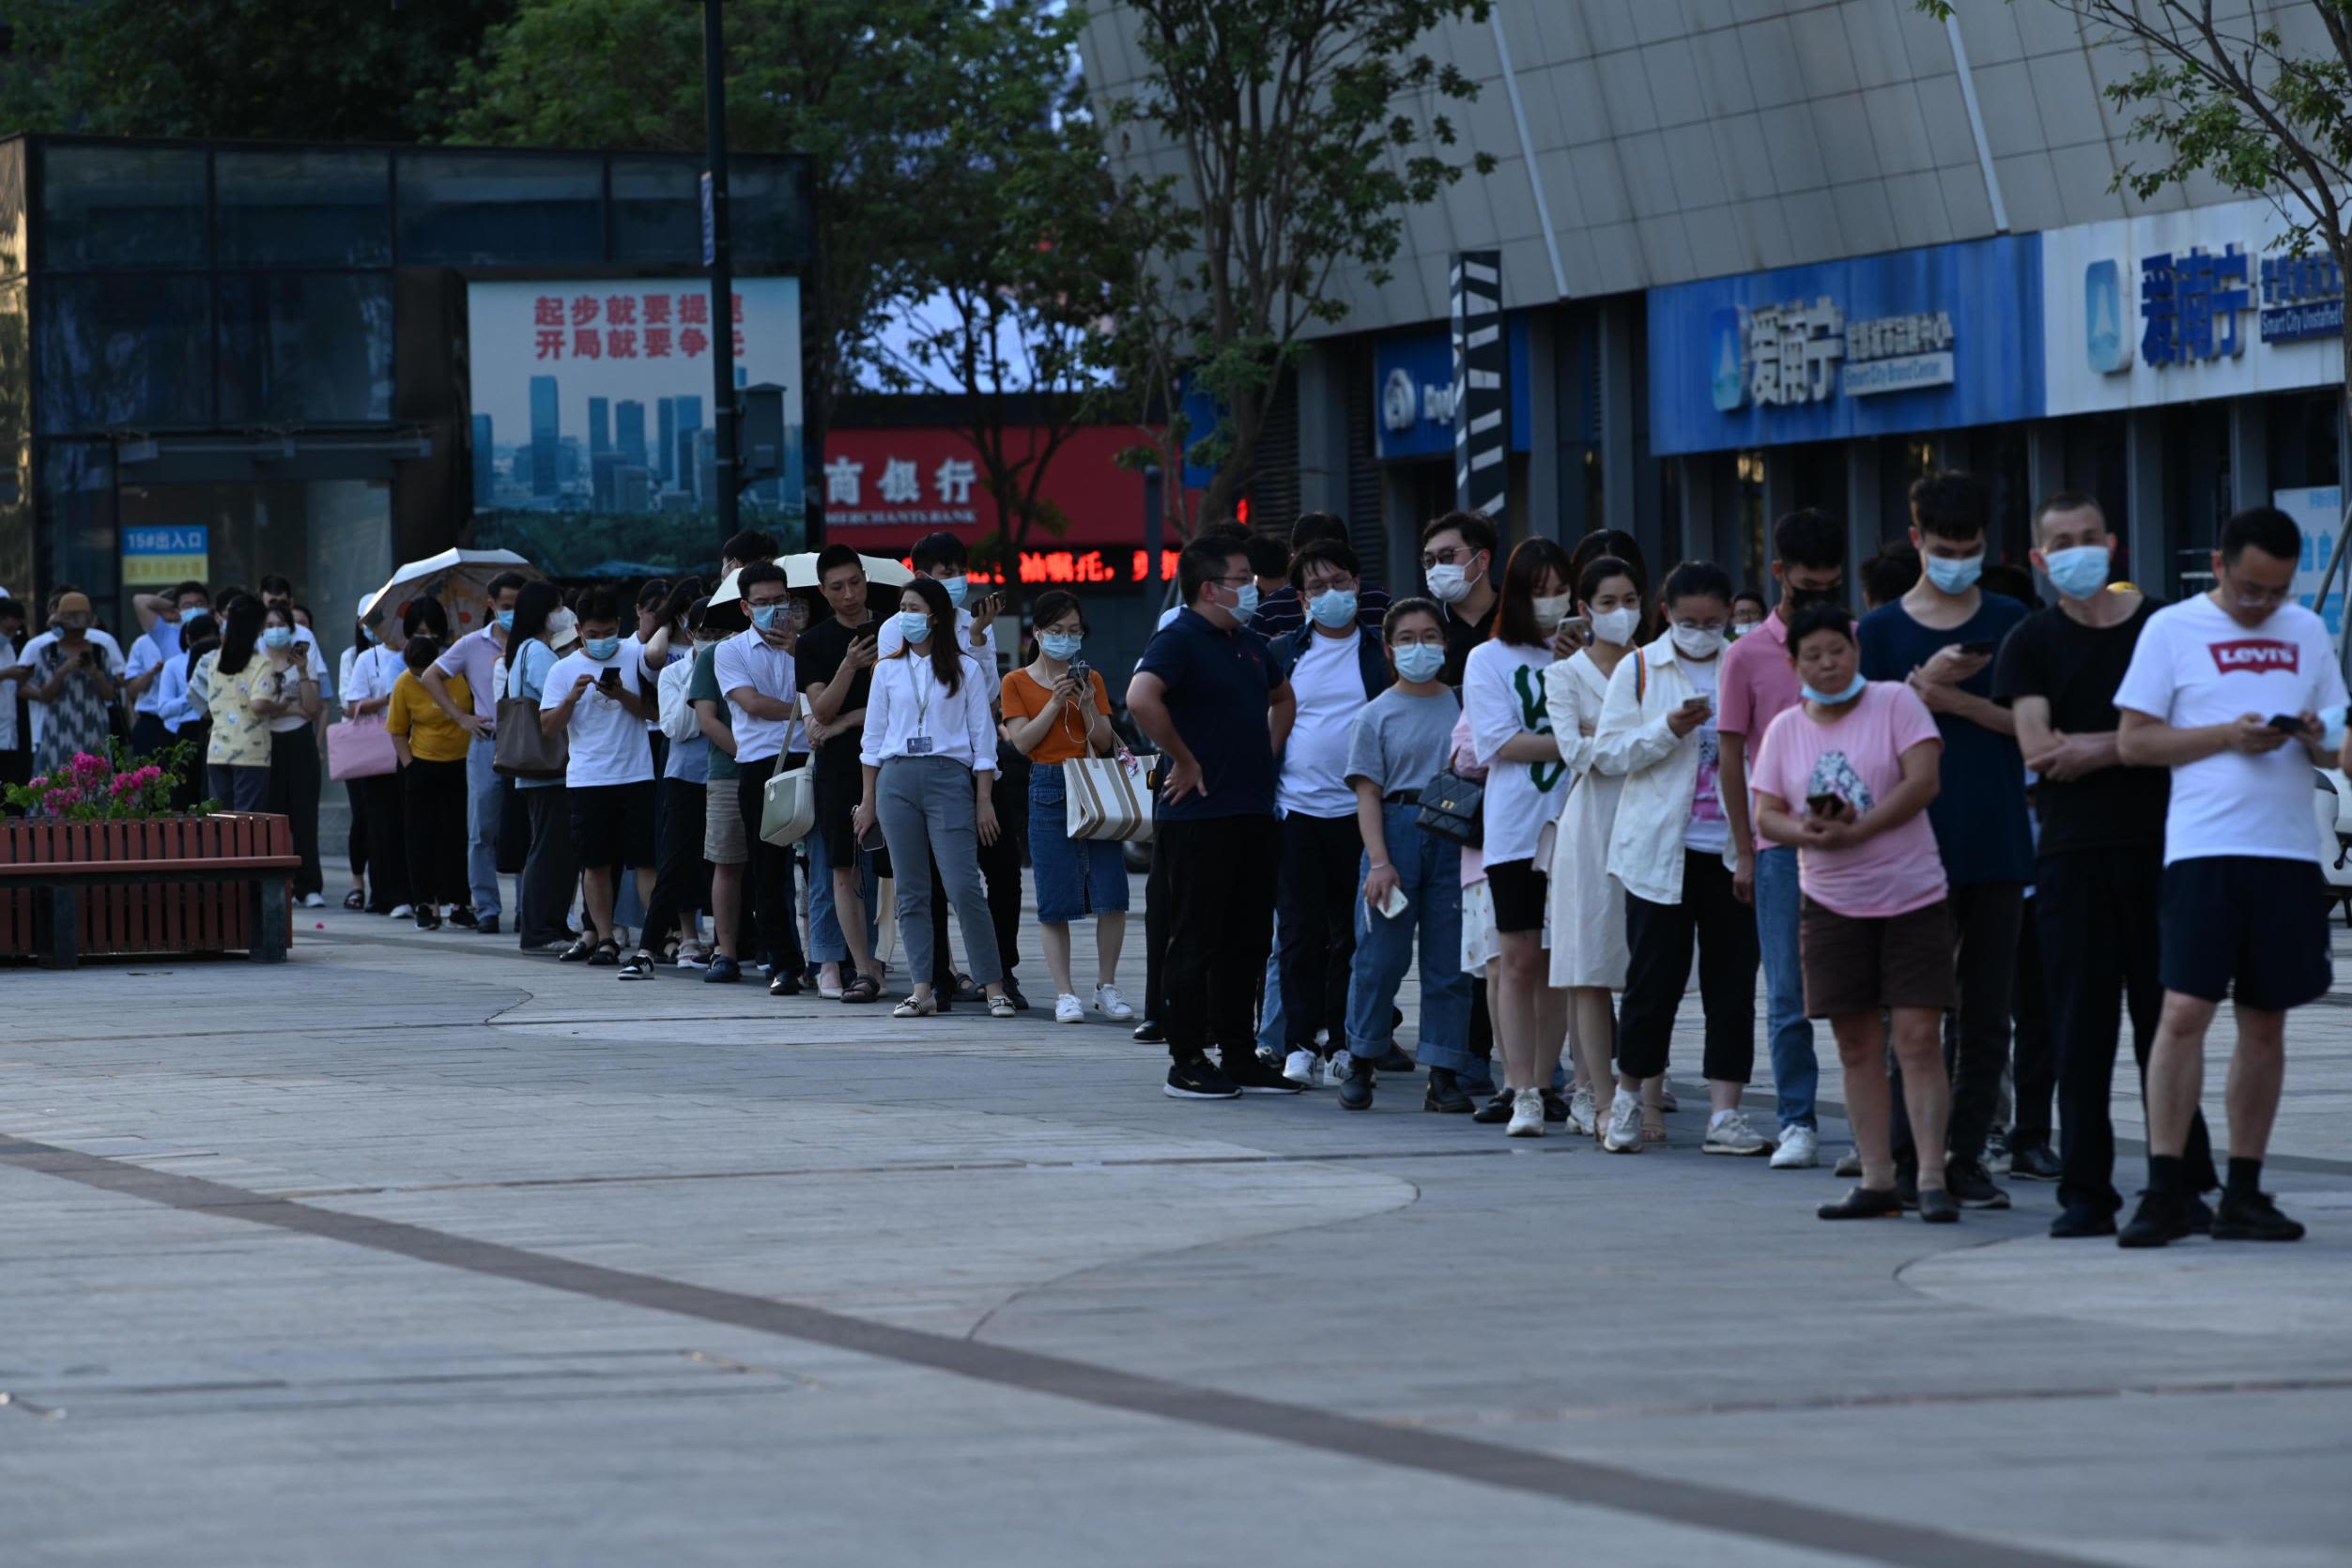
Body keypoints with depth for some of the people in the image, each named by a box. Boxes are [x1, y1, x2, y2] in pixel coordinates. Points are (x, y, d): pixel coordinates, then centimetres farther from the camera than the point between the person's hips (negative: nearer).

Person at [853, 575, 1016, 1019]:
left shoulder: (965, 670, 4)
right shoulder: (888, 670, 12)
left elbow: (983, 738, 4)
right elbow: (873, 738, 15)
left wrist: (984, 800, -2)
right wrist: (869, 800, 11)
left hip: (949, 778, -3)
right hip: (897, 779, 3)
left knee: (964, 888, -11)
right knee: (911, 893, 2)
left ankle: (994, 986, -7)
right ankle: (923, 989, 4)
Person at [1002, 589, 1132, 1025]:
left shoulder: (1091, 678, 12)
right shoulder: (1017, 683, 6)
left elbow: (1104, 742, 8)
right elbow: (1022, 741, -3)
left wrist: (1088, 705, -8)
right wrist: (1055, 703, -12)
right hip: (1048, 788, -2)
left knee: (1111, 895, -5)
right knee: (1055, 901, -3)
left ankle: (1106, 988, 6)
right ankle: (1064, 993, 2)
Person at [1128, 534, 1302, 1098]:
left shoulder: (1249, 645, 16)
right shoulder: (1178, 640, -11)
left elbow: (1282, 697, 35)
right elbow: (1141, 698, -28)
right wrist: (1184, 761, -20)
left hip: (1254, 814, 8)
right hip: (1199, 816, -8)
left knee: (1248, 942, 10)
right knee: (1197, 941, -3)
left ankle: (1238, 1055, 17)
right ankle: (1186, 1063, 2)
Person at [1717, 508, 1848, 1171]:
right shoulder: (1748, 655, 4)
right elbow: (1732, 756, 5)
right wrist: (1743, 851, 1)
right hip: (1783, 841, -1)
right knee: (1788, 994, -1)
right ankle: (1797, 1123, 4)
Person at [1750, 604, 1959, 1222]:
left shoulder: (1896, 702, -2)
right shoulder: (1785, 729, 10)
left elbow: (1923, 781, -12)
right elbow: (1767, 815, 7)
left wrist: (1855, 831, -17)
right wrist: (1807, 833, -15)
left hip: (1912, 897, -4)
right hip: (1832, 904, 4)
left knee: (1919, 1038, -8)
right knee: (1857, 1045, 5)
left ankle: (1932, 1179, -9)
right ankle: (1876, 1181, 10)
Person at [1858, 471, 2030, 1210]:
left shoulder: (2010, 623, 8)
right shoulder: (1883, 629, 5)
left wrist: (1950, 697, -13)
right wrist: (1924, 682, -13)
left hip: (1997, 846, 1)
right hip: (1918, 842, -1)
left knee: (1987, 1016, 3)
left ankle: (1966, 1156, 8)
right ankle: (1907, 1155, 4)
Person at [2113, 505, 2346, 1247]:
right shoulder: (2172, 630, 2)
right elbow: (2134, 741, -2)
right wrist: (2229, 736, -13)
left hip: (2288, 851, 4)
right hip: (2204, 847, -4)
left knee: (2265, 1020, 6)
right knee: (2185, 1011, -11)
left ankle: (2242, 1194, 11)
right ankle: (2165, 1192, -8)